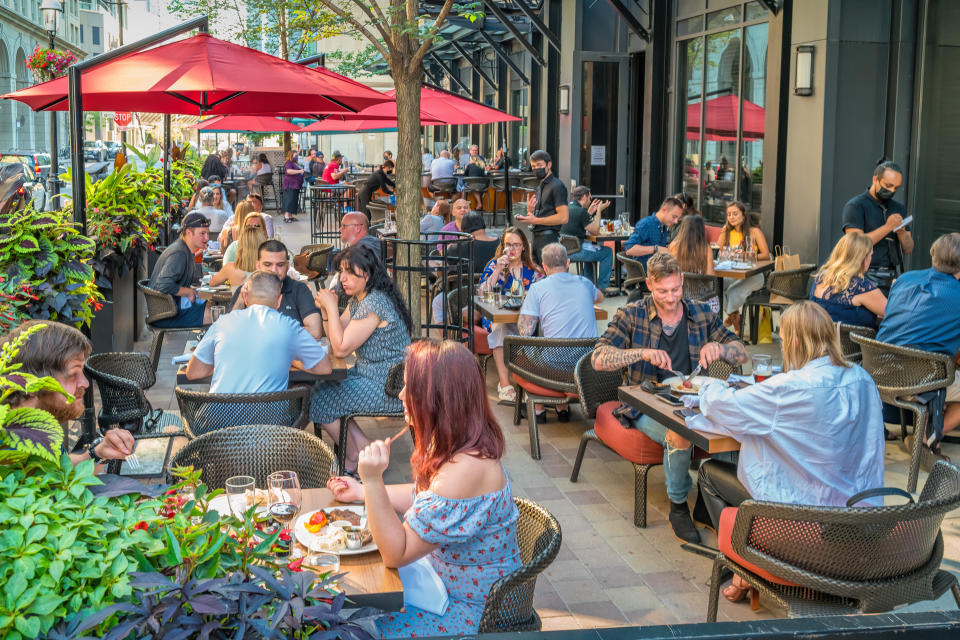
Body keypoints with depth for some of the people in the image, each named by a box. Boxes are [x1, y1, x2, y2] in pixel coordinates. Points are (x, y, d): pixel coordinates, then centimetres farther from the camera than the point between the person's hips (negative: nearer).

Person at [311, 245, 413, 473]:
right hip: (371, 377, 10)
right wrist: (325, 309, -1)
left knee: (320, 400, -4)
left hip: (386, 388, -10)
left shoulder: (374, 303, -23)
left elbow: (341, 349, -22)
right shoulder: (357, 300, 10)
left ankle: (353, 460, 15)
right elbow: (335, 337, 15)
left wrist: (332, 307, -16)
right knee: (319, 390, 8)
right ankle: (365, 450, 10)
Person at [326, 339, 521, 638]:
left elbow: (396, 553, -26)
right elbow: (424, 496, 16)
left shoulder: (464, 470, -34)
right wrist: (362, 492, 11)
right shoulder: (459, 447, -4)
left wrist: (373, 481, -32)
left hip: (473, 610, -9)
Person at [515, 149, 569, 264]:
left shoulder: (556, 186, -8)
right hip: (537, 237, 9)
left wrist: (535, 220, -15)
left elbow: (564, 217, -18)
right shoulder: (540, 187, 20)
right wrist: (530, 211, 1)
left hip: (549, 238, -9)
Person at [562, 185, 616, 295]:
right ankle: (602, 286, 6)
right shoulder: (581, 211, -14)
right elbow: (595, 231, -7)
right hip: (575, 252, -9)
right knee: (607, 251, 3)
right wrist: (599, 211, 1)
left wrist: (589, 212, 23)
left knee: (593, 247, 34)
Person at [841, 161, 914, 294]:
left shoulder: (898, 208, 17)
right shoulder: (855, 206, -2)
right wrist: (887, 227, -14)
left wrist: (901, 232, -4)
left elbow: (909, 249, 17)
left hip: (893, 278, 6)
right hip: (868, 277, -5)